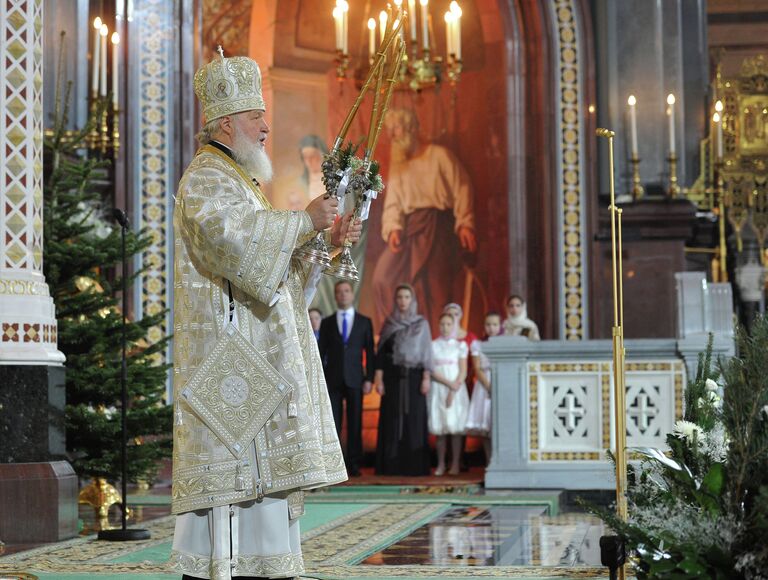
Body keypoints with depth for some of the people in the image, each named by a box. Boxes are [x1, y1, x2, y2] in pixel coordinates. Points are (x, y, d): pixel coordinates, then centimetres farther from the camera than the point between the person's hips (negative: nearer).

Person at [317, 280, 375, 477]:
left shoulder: (364, 322, 8)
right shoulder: (327, 323, 10)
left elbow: (370, 352, 6)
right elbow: (321, 352, 8)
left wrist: (369, 379, -3)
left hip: (355, 379, 0)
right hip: (332, 379, 0)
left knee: (355, 423, 1)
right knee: (332, 424, -3)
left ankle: (354, 464, 5)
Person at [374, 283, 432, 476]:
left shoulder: (422, 324, 6)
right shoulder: (389, 324, 8)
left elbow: (426, 352, 3)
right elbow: (381, 352, 5)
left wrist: (426, 378, -6)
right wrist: (379, 378, -3)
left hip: (414, 376, 0)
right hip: (393, 377, 0)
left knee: (414, 419, -2)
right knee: (392, 419, -2)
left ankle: (414, 465, 1)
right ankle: (391, 465, 0)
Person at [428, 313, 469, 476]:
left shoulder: (460, 345, 6)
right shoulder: (433, 345, 7)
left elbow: (463, 372, 1)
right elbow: (432, 371, 0)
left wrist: (453, 392, -9)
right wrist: (448, 383, -13)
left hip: (457, 391, -1)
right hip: (438, 390, 1)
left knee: (455, 427, -5)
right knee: (439, 428, -1)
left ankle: (455, 464, -3)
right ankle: (441, 464, 2)